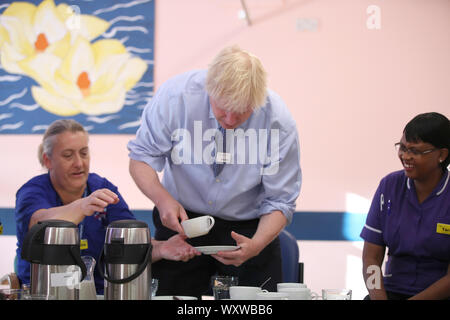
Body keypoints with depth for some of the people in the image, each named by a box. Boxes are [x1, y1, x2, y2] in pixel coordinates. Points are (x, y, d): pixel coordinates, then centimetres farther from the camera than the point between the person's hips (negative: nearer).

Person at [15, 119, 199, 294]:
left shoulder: (104, 190, 6)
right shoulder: (33, 192, -5)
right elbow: (42, 225, -28)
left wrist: (160, 249, -28)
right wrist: (82, 207, -47)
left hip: (100, 290, 2)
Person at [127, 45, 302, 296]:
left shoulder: (279, 122, -20)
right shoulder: (176, 94, -20)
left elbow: (279, 201, -12)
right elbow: (142, 156, -10)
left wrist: (256, 245, -31)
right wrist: (162, 198, -29)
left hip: (248, 229, 0)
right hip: (182, 220, 1)